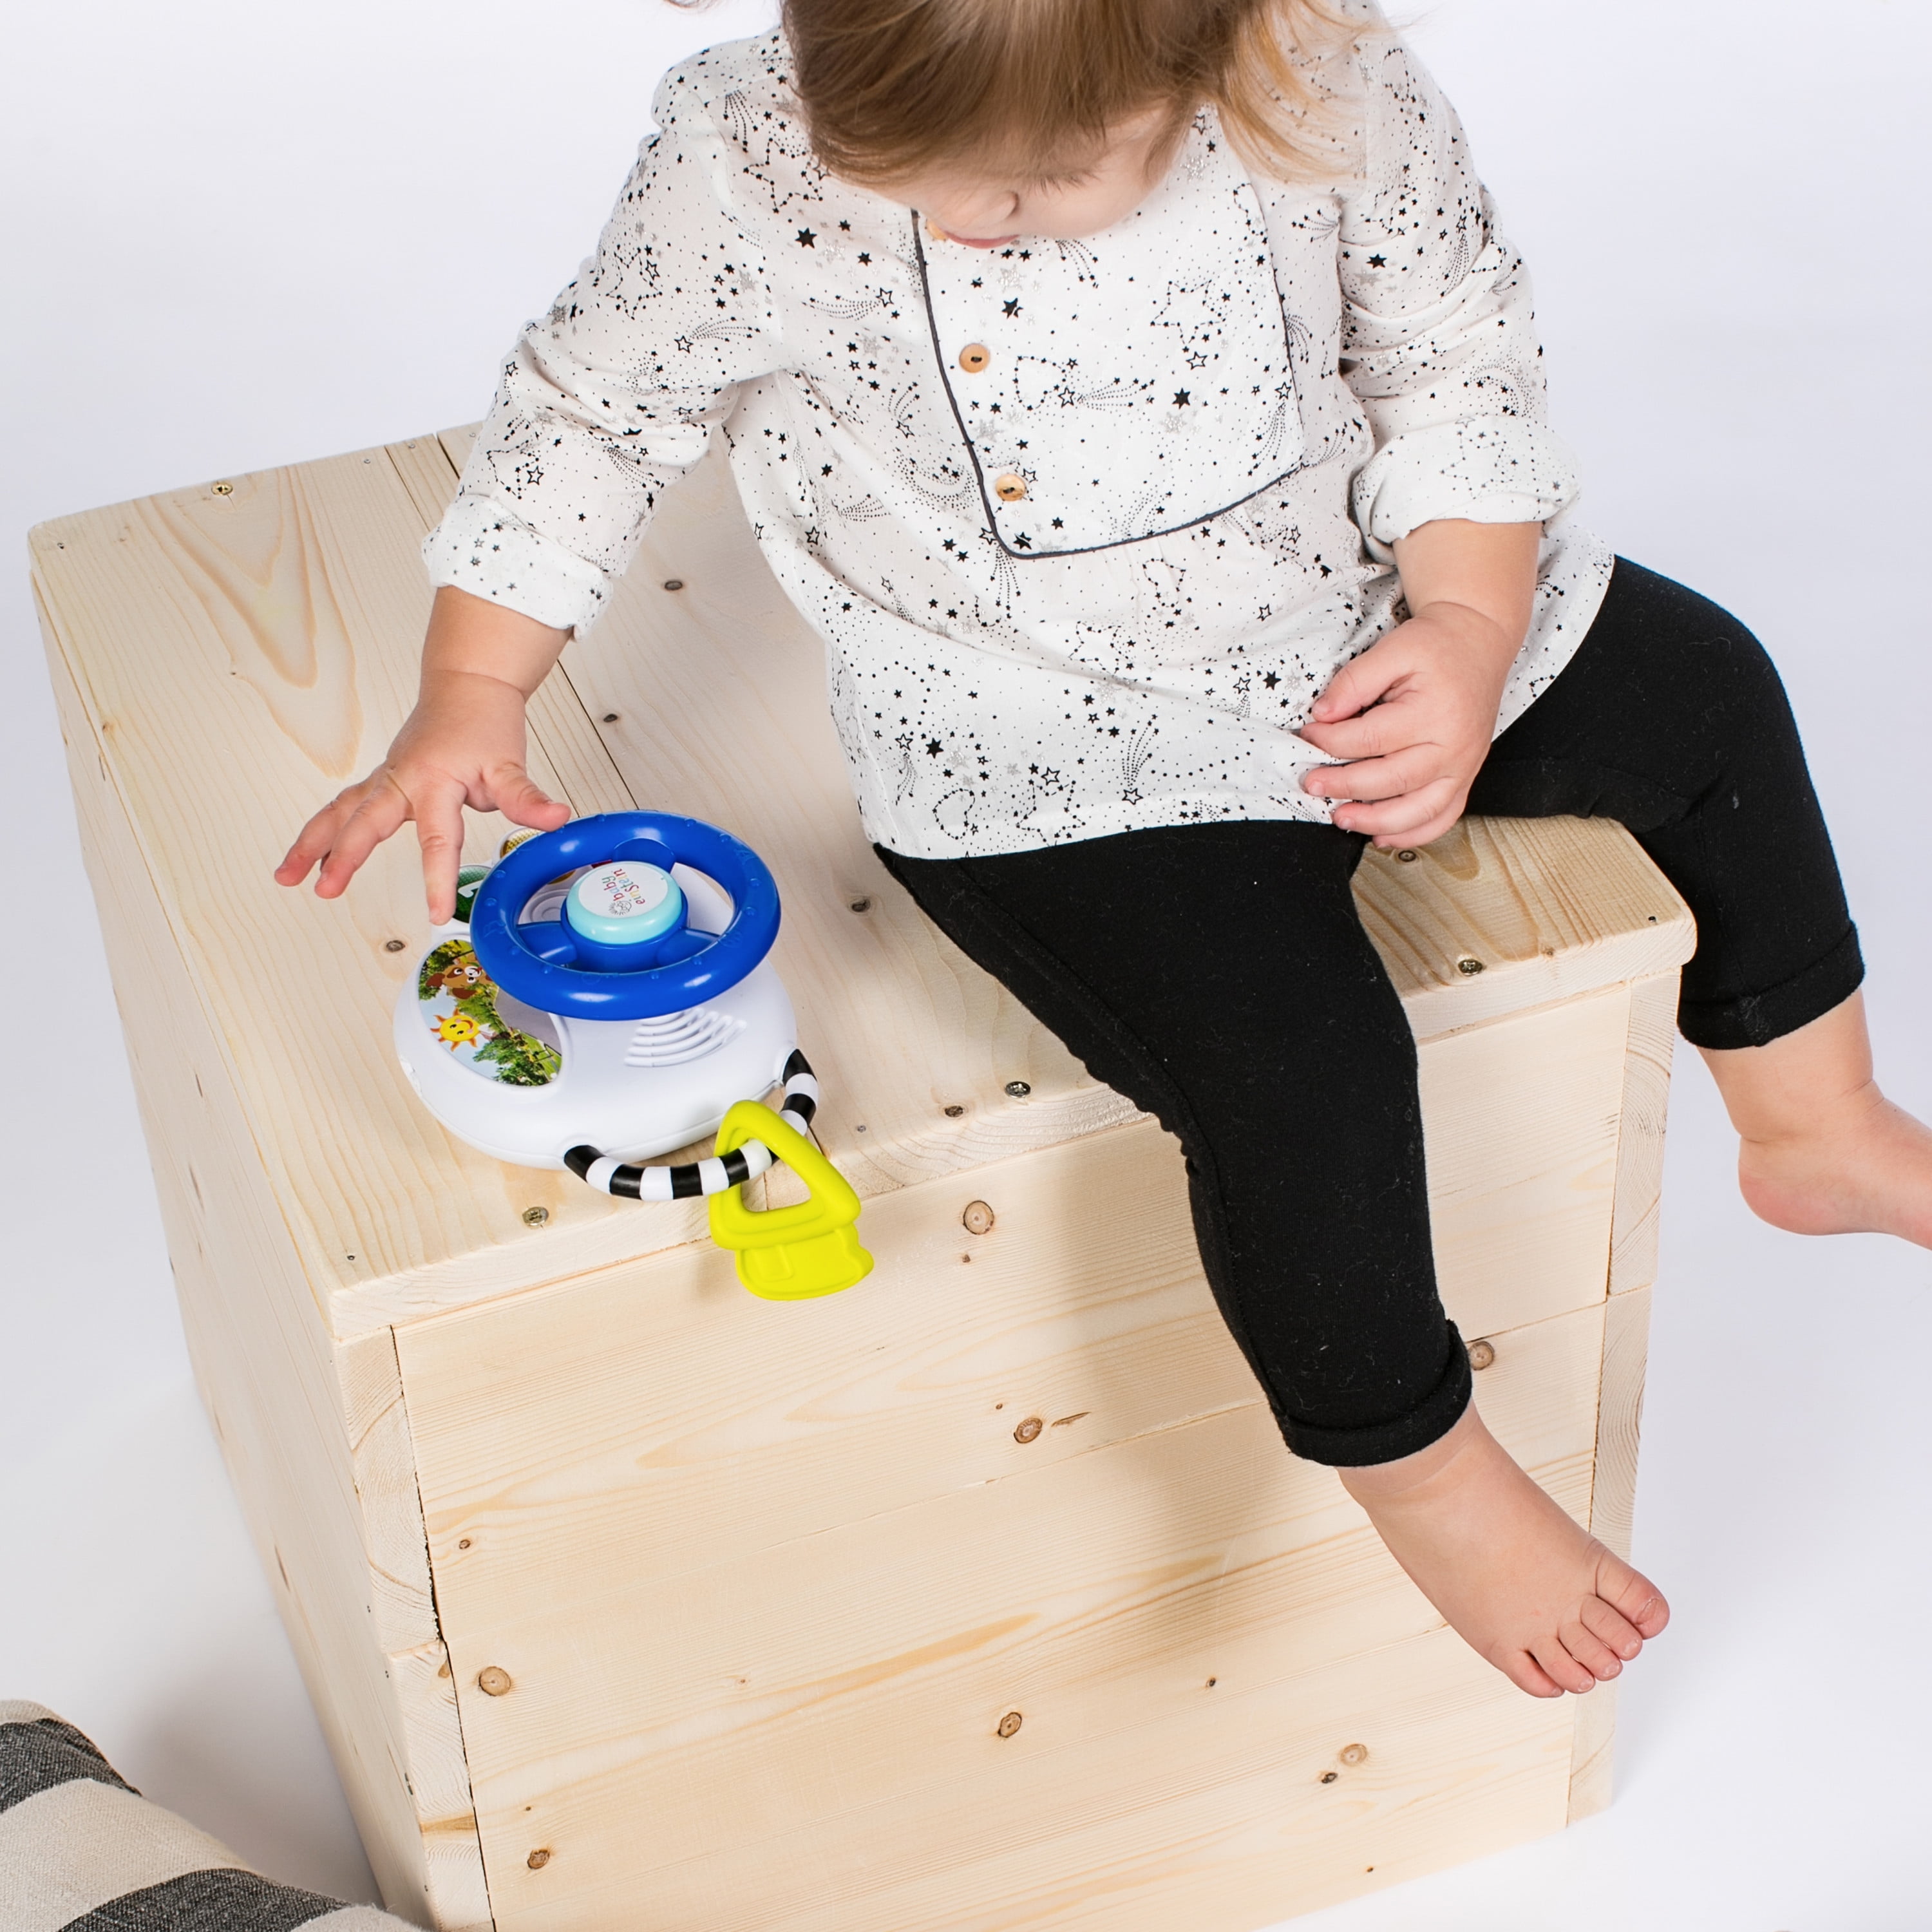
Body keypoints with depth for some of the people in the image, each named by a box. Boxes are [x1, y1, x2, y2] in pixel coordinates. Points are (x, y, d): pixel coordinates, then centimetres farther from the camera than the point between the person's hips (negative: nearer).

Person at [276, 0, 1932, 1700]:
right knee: (1300, 1065, -25)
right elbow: (591, 410, -7)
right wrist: (470, 702, -12)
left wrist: (1467, 629, -19)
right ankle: (1414, 1463, 3)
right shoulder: (753, 169, -23)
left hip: (1370, 642, 5)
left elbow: (1455, 358, -5)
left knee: (1706, 690, 12)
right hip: (1060, 774, -5)